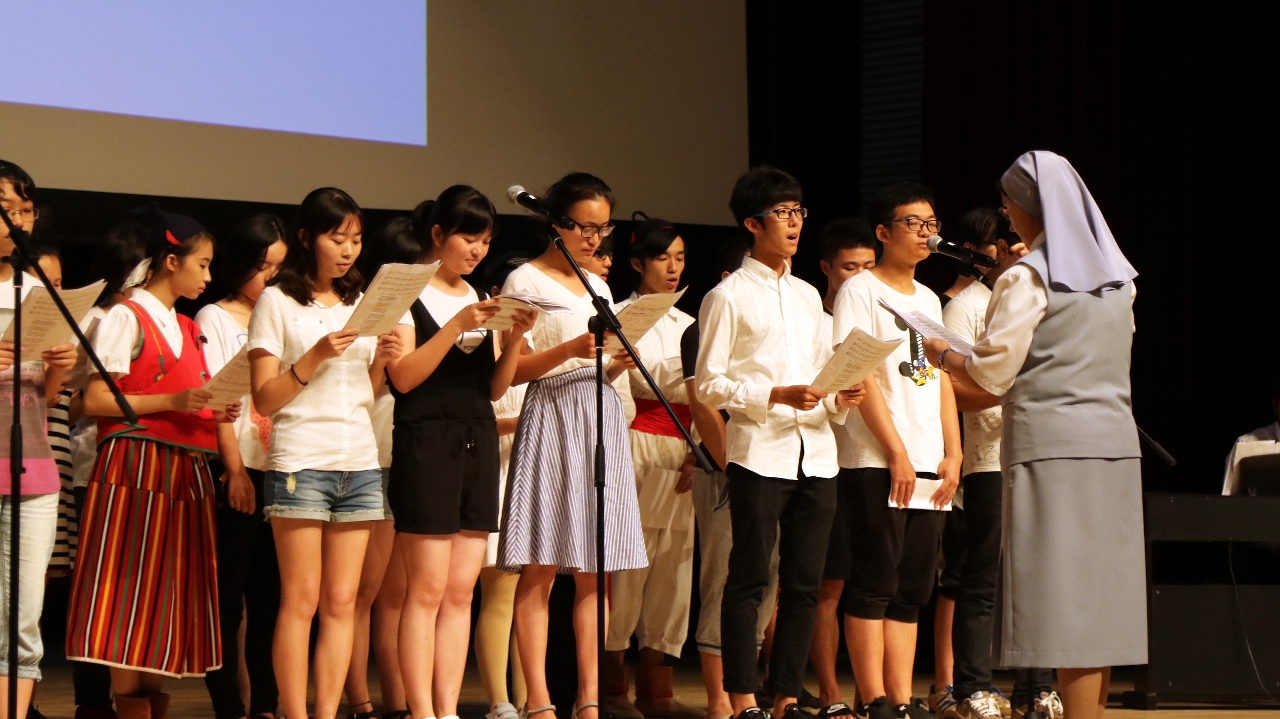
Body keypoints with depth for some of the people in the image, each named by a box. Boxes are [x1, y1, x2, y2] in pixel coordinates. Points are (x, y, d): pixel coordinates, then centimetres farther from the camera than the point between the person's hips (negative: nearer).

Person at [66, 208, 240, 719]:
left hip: (185, 472, 8)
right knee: (130, 599, -8)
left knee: (170, 598, 5)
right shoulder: (126, 318, -3)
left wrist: (213, 413, 2)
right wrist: (172, 402, -18)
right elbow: (95, 400, -11)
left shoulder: (189, 330, 21)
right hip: (136, 466, -8)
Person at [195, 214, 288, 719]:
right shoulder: (215, 319, 4)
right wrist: (235, 467, -13)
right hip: (237, 470, -4)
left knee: (271, 593, 4)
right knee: (230, 596, -4)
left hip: (280, 468, 4)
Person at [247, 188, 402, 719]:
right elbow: (265, 399, -5)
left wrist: (382, 361, 0)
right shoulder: (277, 302, 0)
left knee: (342, 601, 2)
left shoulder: (361, 303, 17)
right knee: (302, 599, -6)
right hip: (301, 461, -5)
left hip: (360, 462, 5)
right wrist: (315, 357, -18)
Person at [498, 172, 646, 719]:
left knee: (593, 573, 2)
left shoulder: (599, 286, 20)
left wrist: (620, 362, -1)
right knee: (540, 570, -8)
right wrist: (570, 350, -19)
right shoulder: (525, 281, 0)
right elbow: (512, 370, -6)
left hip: (603, 423, 6)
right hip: (552, 418, -6)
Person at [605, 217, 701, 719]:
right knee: (628, 566, -9)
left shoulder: (688, 324, 20)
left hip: (680, 453, 6)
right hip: (639, 446, -6)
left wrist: (696, 453, 2)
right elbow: (649, 378, -11)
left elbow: (698, 396, 16)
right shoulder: (623, 315, 2)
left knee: (673, 567, 2)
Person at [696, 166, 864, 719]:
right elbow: (709, 384, -4)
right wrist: (777, 395, -15)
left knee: (804, 585, 5)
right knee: (749, 582, -5)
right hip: (759, 453, -6)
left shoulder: (808, 296, 20)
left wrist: (841, 399, 1)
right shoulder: (729, 296, 2)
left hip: (815, 454, 6)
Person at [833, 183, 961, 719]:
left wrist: (952, 454, 7)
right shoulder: (861, 291, -3)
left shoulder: (928, 299, 19)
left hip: (929, 466, 7)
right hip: (877, 463, -7)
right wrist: (897, 453, -15)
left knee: (911, 591, 5)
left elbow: (941, 378, 18)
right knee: (874, 585, -6)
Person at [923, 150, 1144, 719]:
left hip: (1052, 445, -7)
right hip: (1114, 442, 7)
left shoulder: (1028, 278, -9)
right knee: (1100, 588, 9)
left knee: (1064, 595, -8)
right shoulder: (1116, 275, 13)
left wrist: (942, 355, 10)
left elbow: (990, 375, -8)